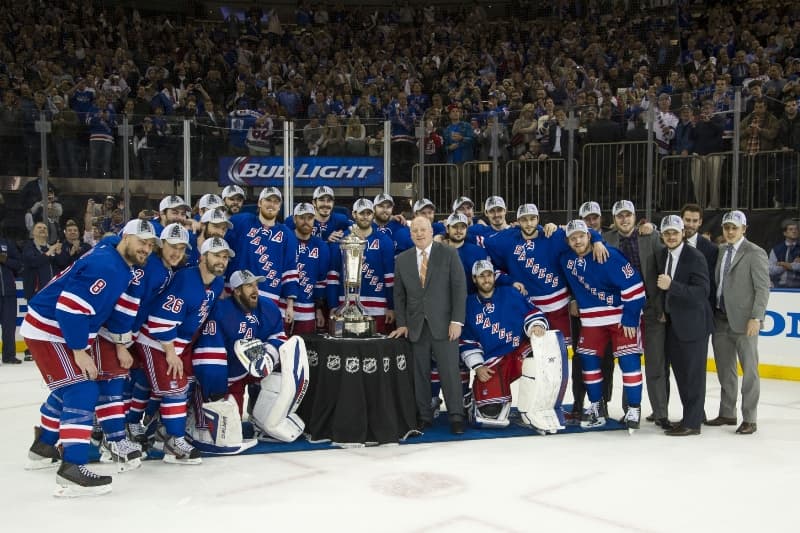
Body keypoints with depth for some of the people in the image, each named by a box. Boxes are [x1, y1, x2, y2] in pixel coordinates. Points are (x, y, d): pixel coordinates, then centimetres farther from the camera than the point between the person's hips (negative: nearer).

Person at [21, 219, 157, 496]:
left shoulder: (120, 265, 6)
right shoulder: (104, 266, -25)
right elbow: (69, 307, -29)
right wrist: (80, 350, -25)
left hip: (65, 329, 11)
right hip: (48, 330, -11)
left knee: (69, 386, 26)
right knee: (82, 390, -17)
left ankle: (43, 445, 44)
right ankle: (72, 468, -19)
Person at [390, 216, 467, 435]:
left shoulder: (449, 254, 0)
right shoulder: (402, 260, 9)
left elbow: (459, 288, -3)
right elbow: (399, 295, 12)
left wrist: (457, 321, -9)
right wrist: (401, 324, 4)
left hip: (443, 324, -3)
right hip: (416, 326, 3)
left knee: (450, 371, -2)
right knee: (420, 373, 6)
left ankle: (456, 417, 8)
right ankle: (424, 416, 17)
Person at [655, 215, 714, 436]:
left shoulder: (695, 256, -14)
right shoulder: (663, 255, 7)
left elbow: (703, 291, -22)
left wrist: (671, 285, -29)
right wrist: (663, 310, 6)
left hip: (693, 323, -8)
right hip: (673, 322, 8)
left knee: (693, 373, -1)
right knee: (680, 371, 15)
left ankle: (692, 423, 7)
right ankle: (695, 413, 30)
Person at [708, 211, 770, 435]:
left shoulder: (755, 253, -6)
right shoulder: (719, 251, 10)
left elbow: (763, 288, -9)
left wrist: (756, 317, -15)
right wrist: (711, 312, 6)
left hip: (743, 321, -6)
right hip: (721, 318, 6)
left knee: (749, 371, 3)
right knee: (725, 370, 13)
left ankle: (749, 419, 11)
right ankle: (727, 414, 25)